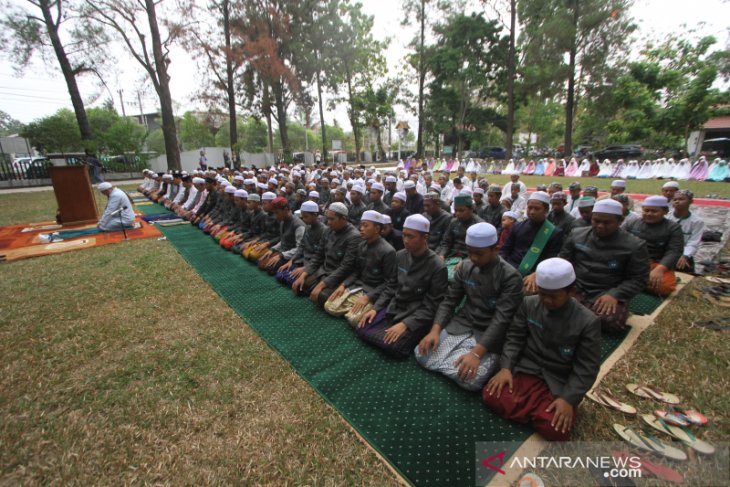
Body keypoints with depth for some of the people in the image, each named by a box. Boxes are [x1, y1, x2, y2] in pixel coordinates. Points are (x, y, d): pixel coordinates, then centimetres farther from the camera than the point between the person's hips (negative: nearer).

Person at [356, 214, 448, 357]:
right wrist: (375, 308, -2)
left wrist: (405, 324, -24)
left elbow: (431, 306, -15)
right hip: (393, 308, 5)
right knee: (361, 330, -9)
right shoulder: (400, 256, 1)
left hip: (416, 316, -5)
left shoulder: (437, 267, -17)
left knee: (393, 346, -26)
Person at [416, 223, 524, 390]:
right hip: (461, 325, 4)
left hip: (488, 336, -4)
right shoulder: (465, 267, 1)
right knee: (421, 354, -14)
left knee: (470, 380, -28)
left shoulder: (511, 277, -14)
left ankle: (444, 362, 0)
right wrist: (435, 330, -13)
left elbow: (501, 319, -20)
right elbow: (449, 301, 3)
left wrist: (476, 353, -31)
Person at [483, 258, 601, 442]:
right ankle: (538, 410, 0)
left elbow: (586, 368, -8)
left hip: (559, 385, -2)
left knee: (555, 430, -26)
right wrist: (506, 368, -12)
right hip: (526, 371, 2)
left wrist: (568, 399, -19)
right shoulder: (529, 304, -3)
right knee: (491, 396, -20)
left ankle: (530, 409, 4)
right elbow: (514, 338, 2)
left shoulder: (588, 322, -11)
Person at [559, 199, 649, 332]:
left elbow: (638, 279, -1)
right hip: (575, 288, 2)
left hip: (608, 294, -1)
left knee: (610, 321, -32)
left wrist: (615, 295, -18)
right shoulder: (577, 234, 7)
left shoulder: (634, 245, 0)